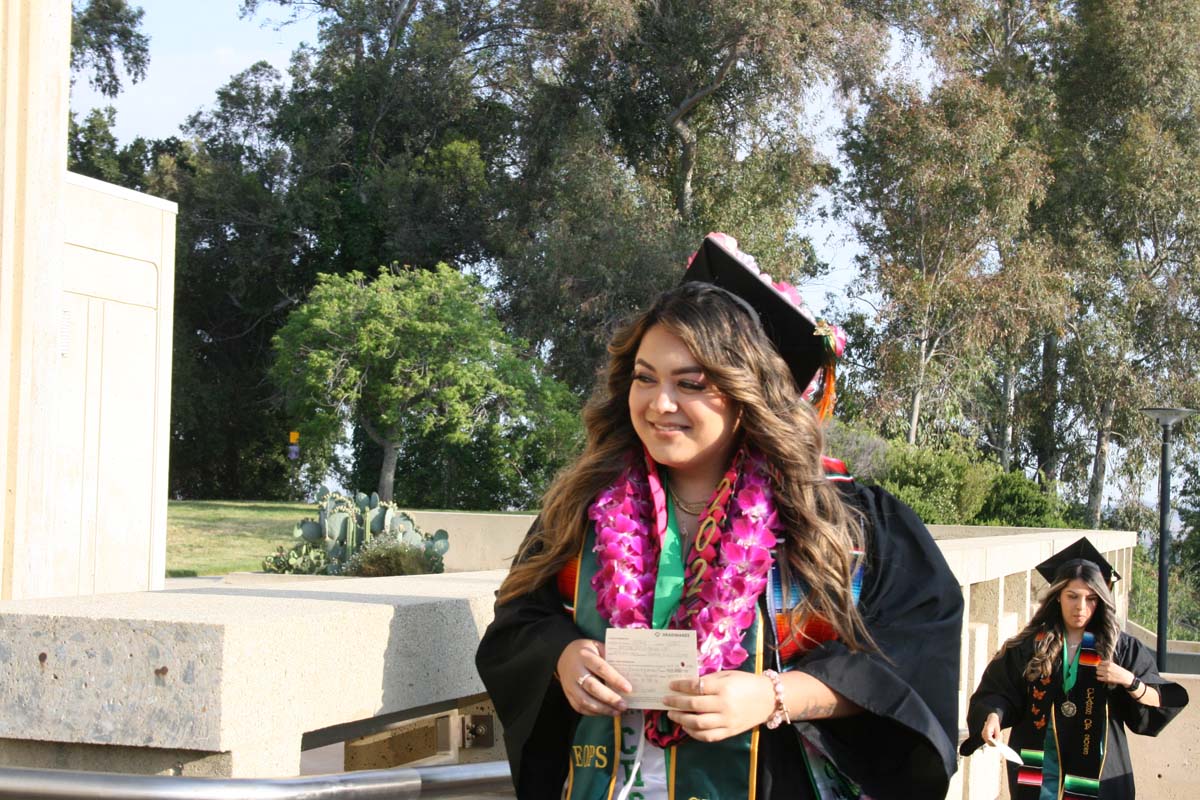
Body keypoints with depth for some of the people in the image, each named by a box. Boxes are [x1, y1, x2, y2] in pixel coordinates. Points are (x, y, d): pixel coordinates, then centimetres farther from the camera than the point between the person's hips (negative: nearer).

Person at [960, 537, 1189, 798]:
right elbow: (999, 692, 0)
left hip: (1095, 770, 0)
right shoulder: (1029, 646, 1)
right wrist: (993, 715, -20)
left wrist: (1129, 681, -16)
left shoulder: (1120, 648, 2)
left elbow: (1159, 703, 1)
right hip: (1038, 767, 0)